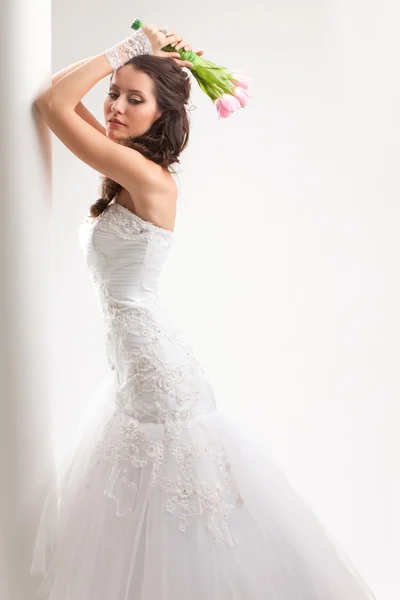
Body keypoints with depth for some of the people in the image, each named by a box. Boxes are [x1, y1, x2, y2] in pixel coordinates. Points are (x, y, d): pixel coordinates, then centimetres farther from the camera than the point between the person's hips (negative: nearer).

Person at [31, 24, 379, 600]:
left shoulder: (147, 176, -19)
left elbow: (53, 105, -21)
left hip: (152, 357, -10)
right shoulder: (128, 169, 6)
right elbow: (65, 100, 16)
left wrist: (132, 47, -13)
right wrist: (132, 53, 7)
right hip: (133, 354, 10)